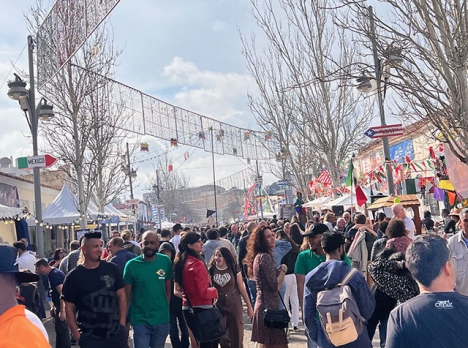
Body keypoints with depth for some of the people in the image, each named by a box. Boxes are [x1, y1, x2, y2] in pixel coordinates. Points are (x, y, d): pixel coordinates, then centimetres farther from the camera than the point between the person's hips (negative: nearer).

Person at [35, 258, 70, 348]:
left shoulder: (54, 275, -20)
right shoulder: (52, 274, 12)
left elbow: (62, 293, -27)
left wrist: (62, 311, -28)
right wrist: (54, 307, 23)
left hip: (62, 307, -11)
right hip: (59, 306, 11)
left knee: (63, 330, -5)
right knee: (59, 329, 19)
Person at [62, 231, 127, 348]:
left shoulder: (111, 269, 2)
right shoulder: (73, 277, -3)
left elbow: (121, 296, 5)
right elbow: (69, 307, 0)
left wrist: (122, 323, -1)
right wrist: (76, 334, -6)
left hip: (116, 333, 2)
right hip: (89, 337, -2)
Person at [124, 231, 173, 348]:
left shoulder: (166, 261, -3)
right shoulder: (132, 265, -10)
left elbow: (168, 287, 6)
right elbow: (127, 293, -5)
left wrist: (165, 308, 5)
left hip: (162, 319, 3)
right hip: (140, 320, -2)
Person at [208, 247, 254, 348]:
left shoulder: (234, 268, -7)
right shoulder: (211, 270, -4)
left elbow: (241, 288, -3)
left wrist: (249, 306, -1)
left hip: (234, 304, -1)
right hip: (218, 305, 2)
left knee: (236, 335, 7)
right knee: (221, 336, 7)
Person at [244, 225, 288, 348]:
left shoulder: (259, 256, 14)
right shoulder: (265, 257, -15)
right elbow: (275, 286, -18)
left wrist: (279, 271, 7)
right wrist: (283, 270, -6)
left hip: (264, 304, 10)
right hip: (269, 306, -10)